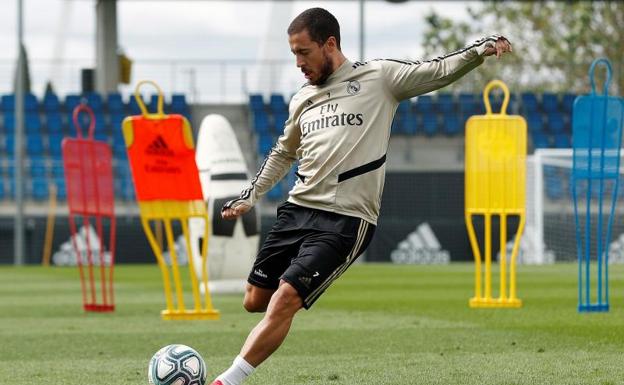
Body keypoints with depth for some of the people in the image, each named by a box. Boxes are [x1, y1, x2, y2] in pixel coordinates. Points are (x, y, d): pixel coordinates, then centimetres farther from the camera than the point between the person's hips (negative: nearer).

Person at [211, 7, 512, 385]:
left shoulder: (378, 78, 1)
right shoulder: (302, 101, 16)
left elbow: (438, 71, -2)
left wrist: (482, 48, -18)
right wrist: (250, 197, 28)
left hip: (345, 221, -6)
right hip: (297, 210, 6)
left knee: (284, 299, -18)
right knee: (256, 300, 3)